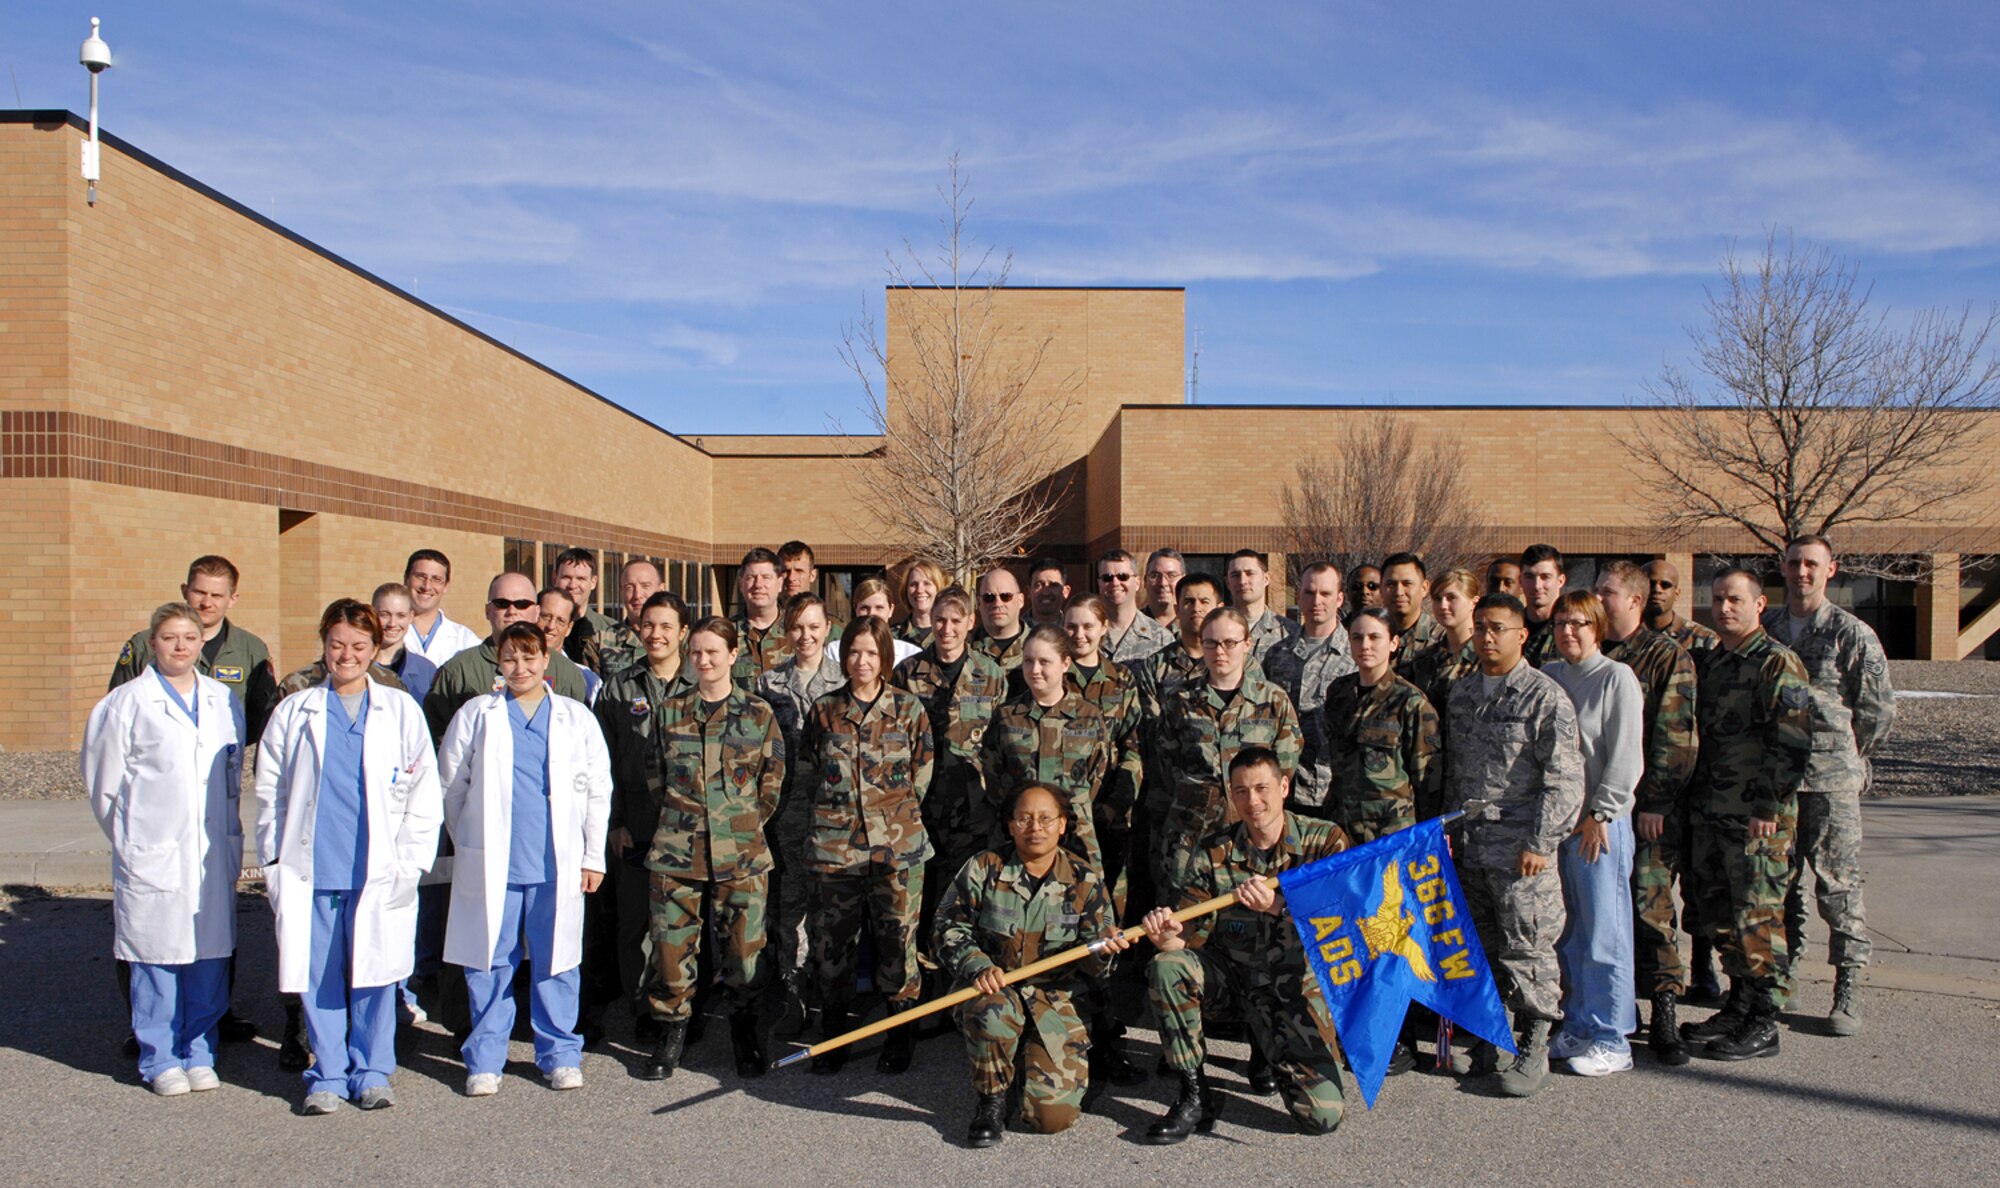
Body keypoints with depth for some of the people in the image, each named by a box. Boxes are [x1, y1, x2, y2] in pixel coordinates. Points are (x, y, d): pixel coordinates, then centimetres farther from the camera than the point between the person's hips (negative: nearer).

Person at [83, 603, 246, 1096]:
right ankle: (161, 1060, 16)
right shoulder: (126, 703, -2)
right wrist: (130, 837, 8)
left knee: (211, 955, 6)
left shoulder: (224, 701, 10)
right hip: (153, 853, -3)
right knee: (156, 959, 2)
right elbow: (103, 782, 3)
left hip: (213, 853, 3)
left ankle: (199, 1053, 20)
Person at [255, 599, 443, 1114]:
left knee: (374, 976, 4)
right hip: (310, 870, 1)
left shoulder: (401, 711, 7)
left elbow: (424, 794, 6)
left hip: (379, 872, -1)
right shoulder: (294, 712, 10)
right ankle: (328, 1076, 18)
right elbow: (270, 794, 11)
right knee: (318, 979, 4)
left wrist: (410, 862, -1)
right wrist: (273, 862, 4)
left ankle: (371, 1073, 18)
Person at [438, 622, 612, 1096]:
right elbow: (450, 785, 12)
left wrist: (593, 856, 5)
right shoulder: (476, 715, 8)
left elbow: (598, 790, 9)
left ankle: (560, 1055, 17)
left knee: (555, 962, 4)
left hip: (557, 864, 0)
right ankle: (484, 1061, 17)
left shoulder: (576, 718, 8)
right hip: (491, 865, 0)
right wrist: (469, 843, 9)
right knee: (489, 963, 5)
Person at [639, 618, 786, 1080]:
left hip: (742, 854, -1)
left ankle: (745, 1039, 21)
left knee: (743, 950, 2)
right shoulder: (671, 713, 8)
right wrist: (681, 821, 8)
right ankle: (671, 1033, 21)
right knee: (672, 944, 3)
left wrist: (745, 825, 3)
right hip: (676, 851, 2)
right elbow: (655, 777, 15)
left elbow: (773, 782, 6)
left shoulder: (759, 714, 2)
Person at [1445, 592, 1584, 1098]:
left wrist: (1540, 843, -15)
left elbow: (1564, 779, -11)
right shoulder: (1462, 693, 13)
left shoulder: (1545, 696, -7)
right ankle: (1487, 1041, 25)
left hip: (1520, 845, -6)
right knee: (1479, 946, 12)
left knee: (1526, 949, -1)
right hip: (1469, 843, 6)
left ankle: (1533, 1051, 12)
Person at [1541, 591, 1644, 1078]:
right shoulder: (1547, 676, 11)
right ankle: (1576, 1027, 23)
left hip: (1601, 822, -6)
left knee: (1604, 932, -1)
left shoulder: (1617, 677, -4)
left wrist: (1599, 814, -12)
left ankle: (1611, 1041, 8)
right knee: (1565, 930, 11)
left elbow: (1625, 756, -9)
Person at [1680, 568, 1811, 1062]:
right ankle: (1739, 1006, 26)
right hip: (1710, 814, 8)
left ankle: (1763, 1024, 7)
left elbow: (1792, 743, -15)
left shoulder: (1778, 663, -9)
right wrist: (1693, 799, 15)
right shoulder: (1708, 662, 14)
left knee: (1756, 919, -2)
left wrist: (1769, 808, -18)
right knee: (1717, 915, 13)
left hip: (1758, 818, -8)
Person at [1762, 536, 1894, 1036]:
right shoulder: (1764, 627, 9)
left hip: (1830, 781, -4)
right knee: (1777, 883, 11)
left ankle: (1848, 991, 7)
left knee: (1839, 885, -1)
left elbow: (1880, 709, 1)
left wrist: (1849, 757, 6)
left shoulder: (1851, 632, -3)